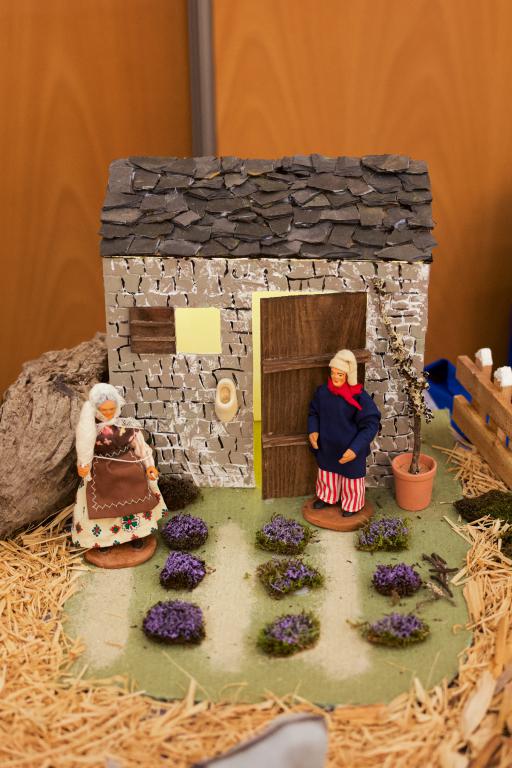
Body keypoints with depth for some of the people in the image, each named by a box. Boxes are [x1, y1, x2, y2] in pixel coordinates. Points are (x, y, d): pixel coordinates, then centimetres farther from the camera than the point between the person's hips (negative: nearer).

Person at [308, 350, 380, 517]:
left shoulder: (359, 397, -26)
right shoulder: (323, 391, -11)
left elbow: (371, 425, -23)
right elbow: (314, 412, 6)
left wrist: (355, 449, -29)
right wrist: (313, 431, -12)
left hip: (350, 449, -4)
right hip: (327, 446, 4)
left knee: (350, 477, 18)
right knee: (327, 473, 26)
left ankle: (352, 504, 43)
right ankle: (327, 496, 53)